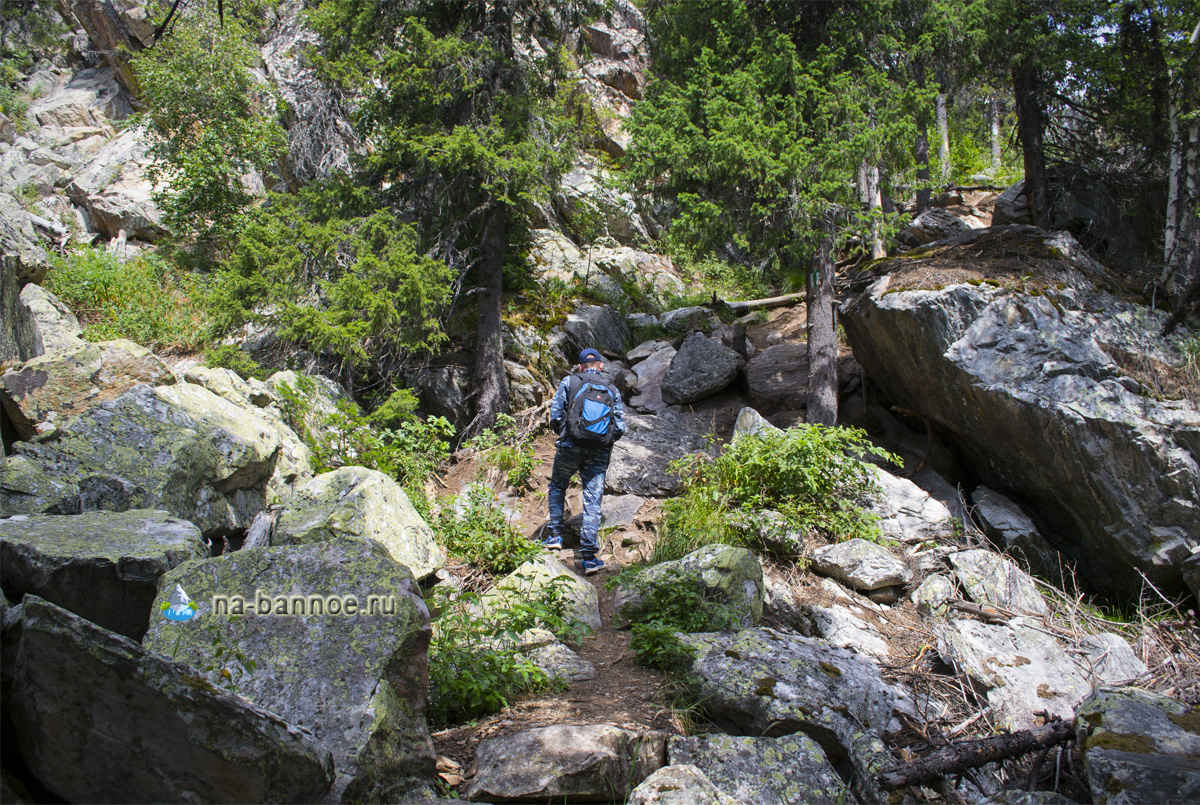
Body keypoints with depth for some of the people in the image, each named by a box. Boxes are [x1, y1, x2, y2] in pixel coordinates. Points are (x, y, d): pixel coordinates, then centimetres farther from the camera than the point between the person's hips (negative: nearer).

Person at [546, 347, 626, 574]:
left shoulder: (569, 382, 4)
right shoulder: (612, 390, 10)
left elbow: (555, 415, -1)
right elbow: (621, 428, 5)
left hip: (570, 447, -1)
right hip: (600, 453, 1)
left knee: (557, 487, 24)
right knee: (593, 500, 2)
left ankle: (555, 535, 16)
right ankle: (589, 556, -3)